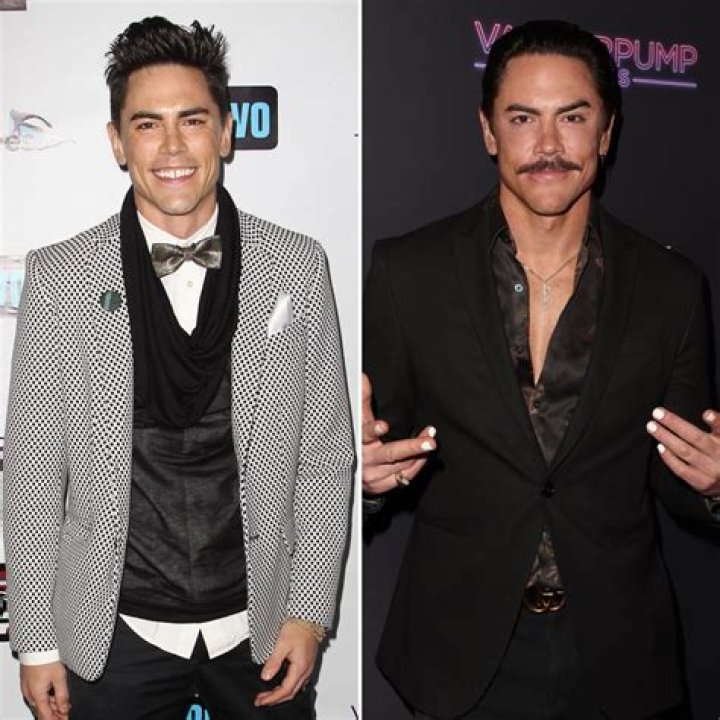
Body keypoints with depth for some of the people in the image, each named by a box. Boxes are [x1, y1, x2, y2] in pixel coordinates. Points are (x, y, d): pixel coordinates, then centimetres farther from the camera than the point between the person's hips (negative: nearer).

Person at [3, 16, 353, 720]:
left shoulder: (297, 267, -4)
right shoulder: (58, 278, -6)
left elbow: (324, 456, 0)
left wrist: (309, 612, -3)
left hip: (261, 626, 1)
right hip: (117, 636, 0)